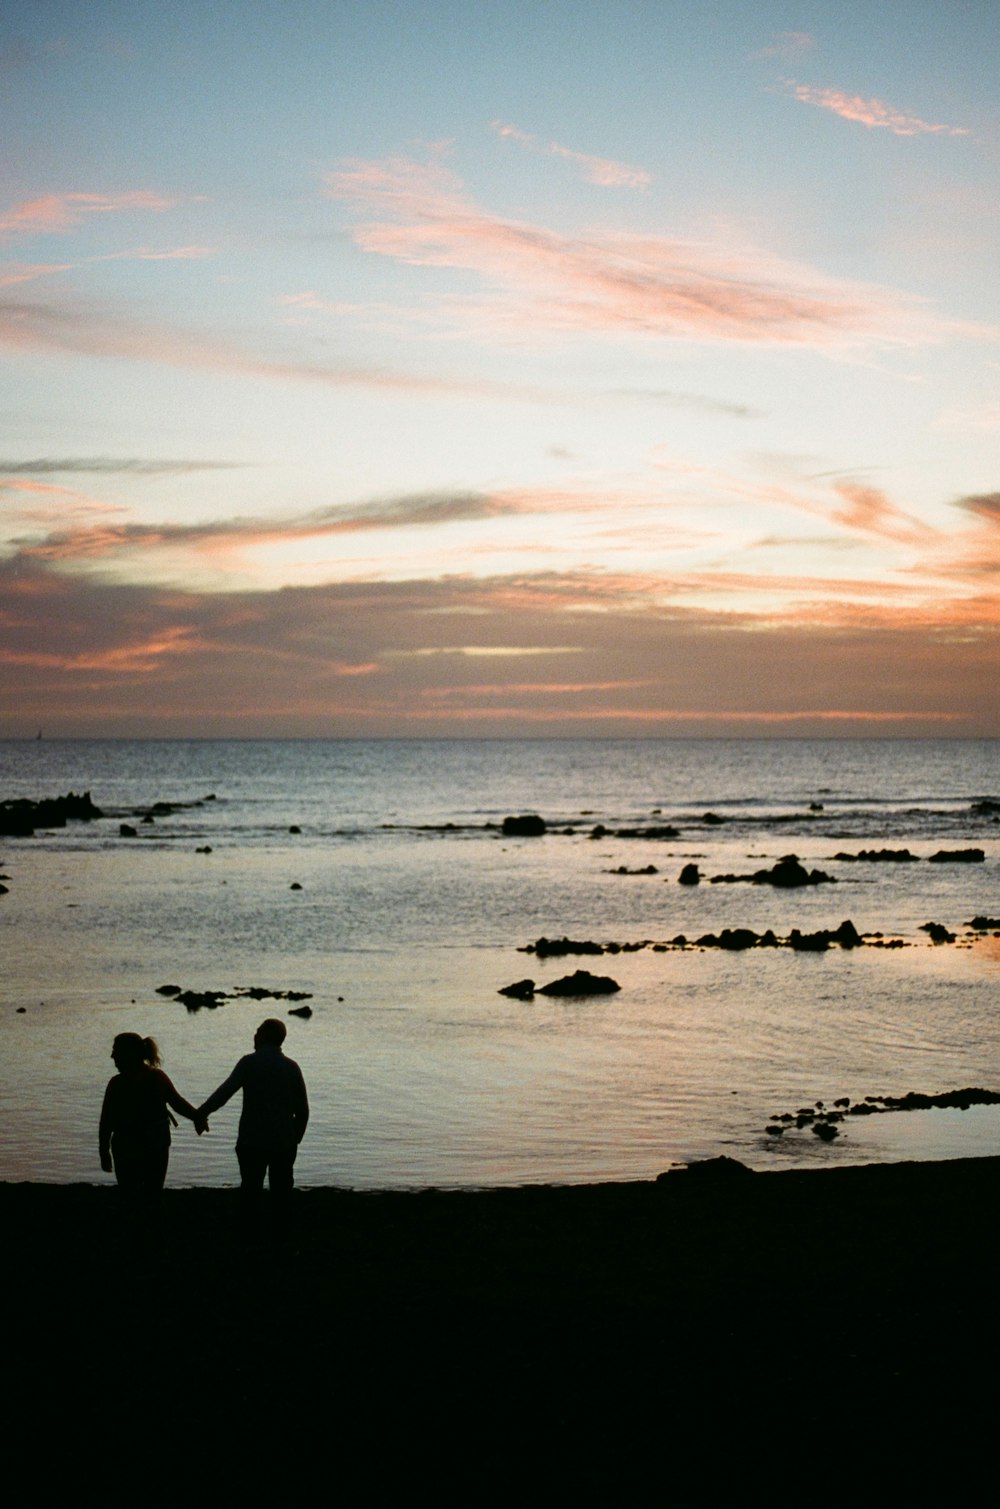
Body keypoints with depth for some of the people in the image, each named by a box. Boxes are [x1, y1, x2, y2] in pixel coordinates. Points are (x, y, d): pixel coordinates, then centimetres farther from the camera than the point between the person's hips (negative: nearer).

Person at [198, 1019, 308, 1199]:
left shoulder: (250, 1063, -6)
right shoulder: (291, 1067, 4)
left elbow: (225, 1091, -18)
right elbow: (303, 1109, 6)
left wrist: (202, 1112, -13)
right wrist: (296, 1138, 15)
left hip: (252, 1142, -3)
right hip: (284, 1143, 3)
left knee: (251, 1191, 6)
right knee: (282, 1191, 9)